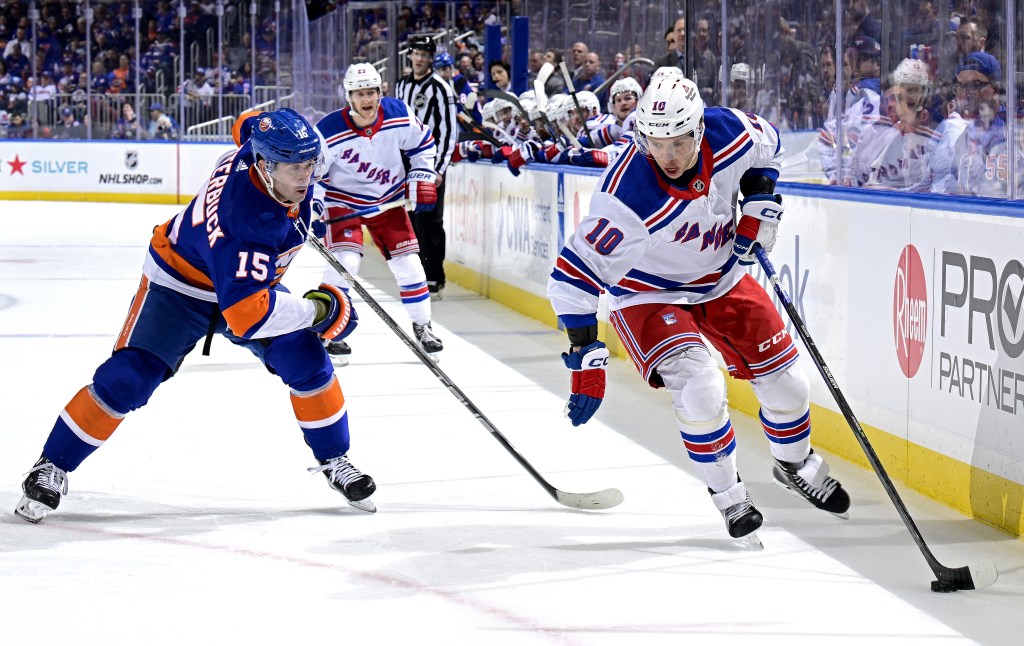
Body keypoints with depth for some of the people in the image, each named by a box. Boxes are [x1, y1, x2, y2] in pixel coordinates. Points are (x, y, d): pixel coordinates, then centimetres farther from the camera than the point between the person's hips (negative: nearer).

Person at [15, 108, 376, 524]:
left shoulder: (267, 144, -22)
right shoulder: (246, 219, -43)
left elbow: (251, 125, 7)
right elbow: (246, 314, -48)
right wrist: (314, 309, -37)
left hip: (250, 275, 7)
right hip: (181, 282, -7)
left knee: (306, 360, -8)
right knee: (128, 379, -16)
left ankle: (333, 459, 12)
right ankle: (51, 468, -1)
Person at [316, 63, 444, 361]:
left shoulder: (400, 116, -17)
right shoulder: (329, 132, -27)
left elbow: (423, 143, 3)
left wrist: (422, 179, -3)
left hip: (388, 199, 3)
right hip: (342, 200, -3)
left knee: (407, 263, 1)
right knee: (345, 261, -20)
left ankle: (422, 326, 21)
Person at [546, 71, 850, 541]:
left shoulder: (729, 132, -23)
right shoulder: (626, 199, -38)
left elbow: (767, 146, 5)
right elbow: (573, 278, -33)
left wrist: (760, 203, -6)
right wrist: (586, 360, -34)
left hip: (722, 277, 5)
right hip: (647, 294, -5)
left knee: (785, 380, 7)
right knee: (700, 388, -24)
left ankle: (796, 465, 39)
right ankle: (727, 496, 2)